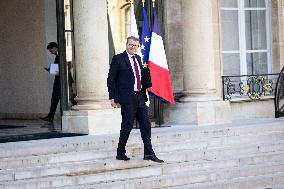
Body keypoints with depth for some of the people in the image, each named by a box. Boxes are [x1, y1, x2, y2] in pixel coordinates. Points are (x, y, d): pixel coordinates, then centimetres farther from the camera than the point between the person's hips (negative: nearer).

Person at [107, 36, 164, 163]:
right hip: (127, 98, -6)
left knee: (145, 124, 4)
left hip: (140, 97, 6)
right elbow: (111, 79, -4)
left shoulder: (138, 59, 16)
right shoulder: (118, 59, -3)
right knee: (127, 125, -3)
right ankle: (120, 153, 10)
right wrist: (113, 97, -9)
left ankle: (149, 153, 8)